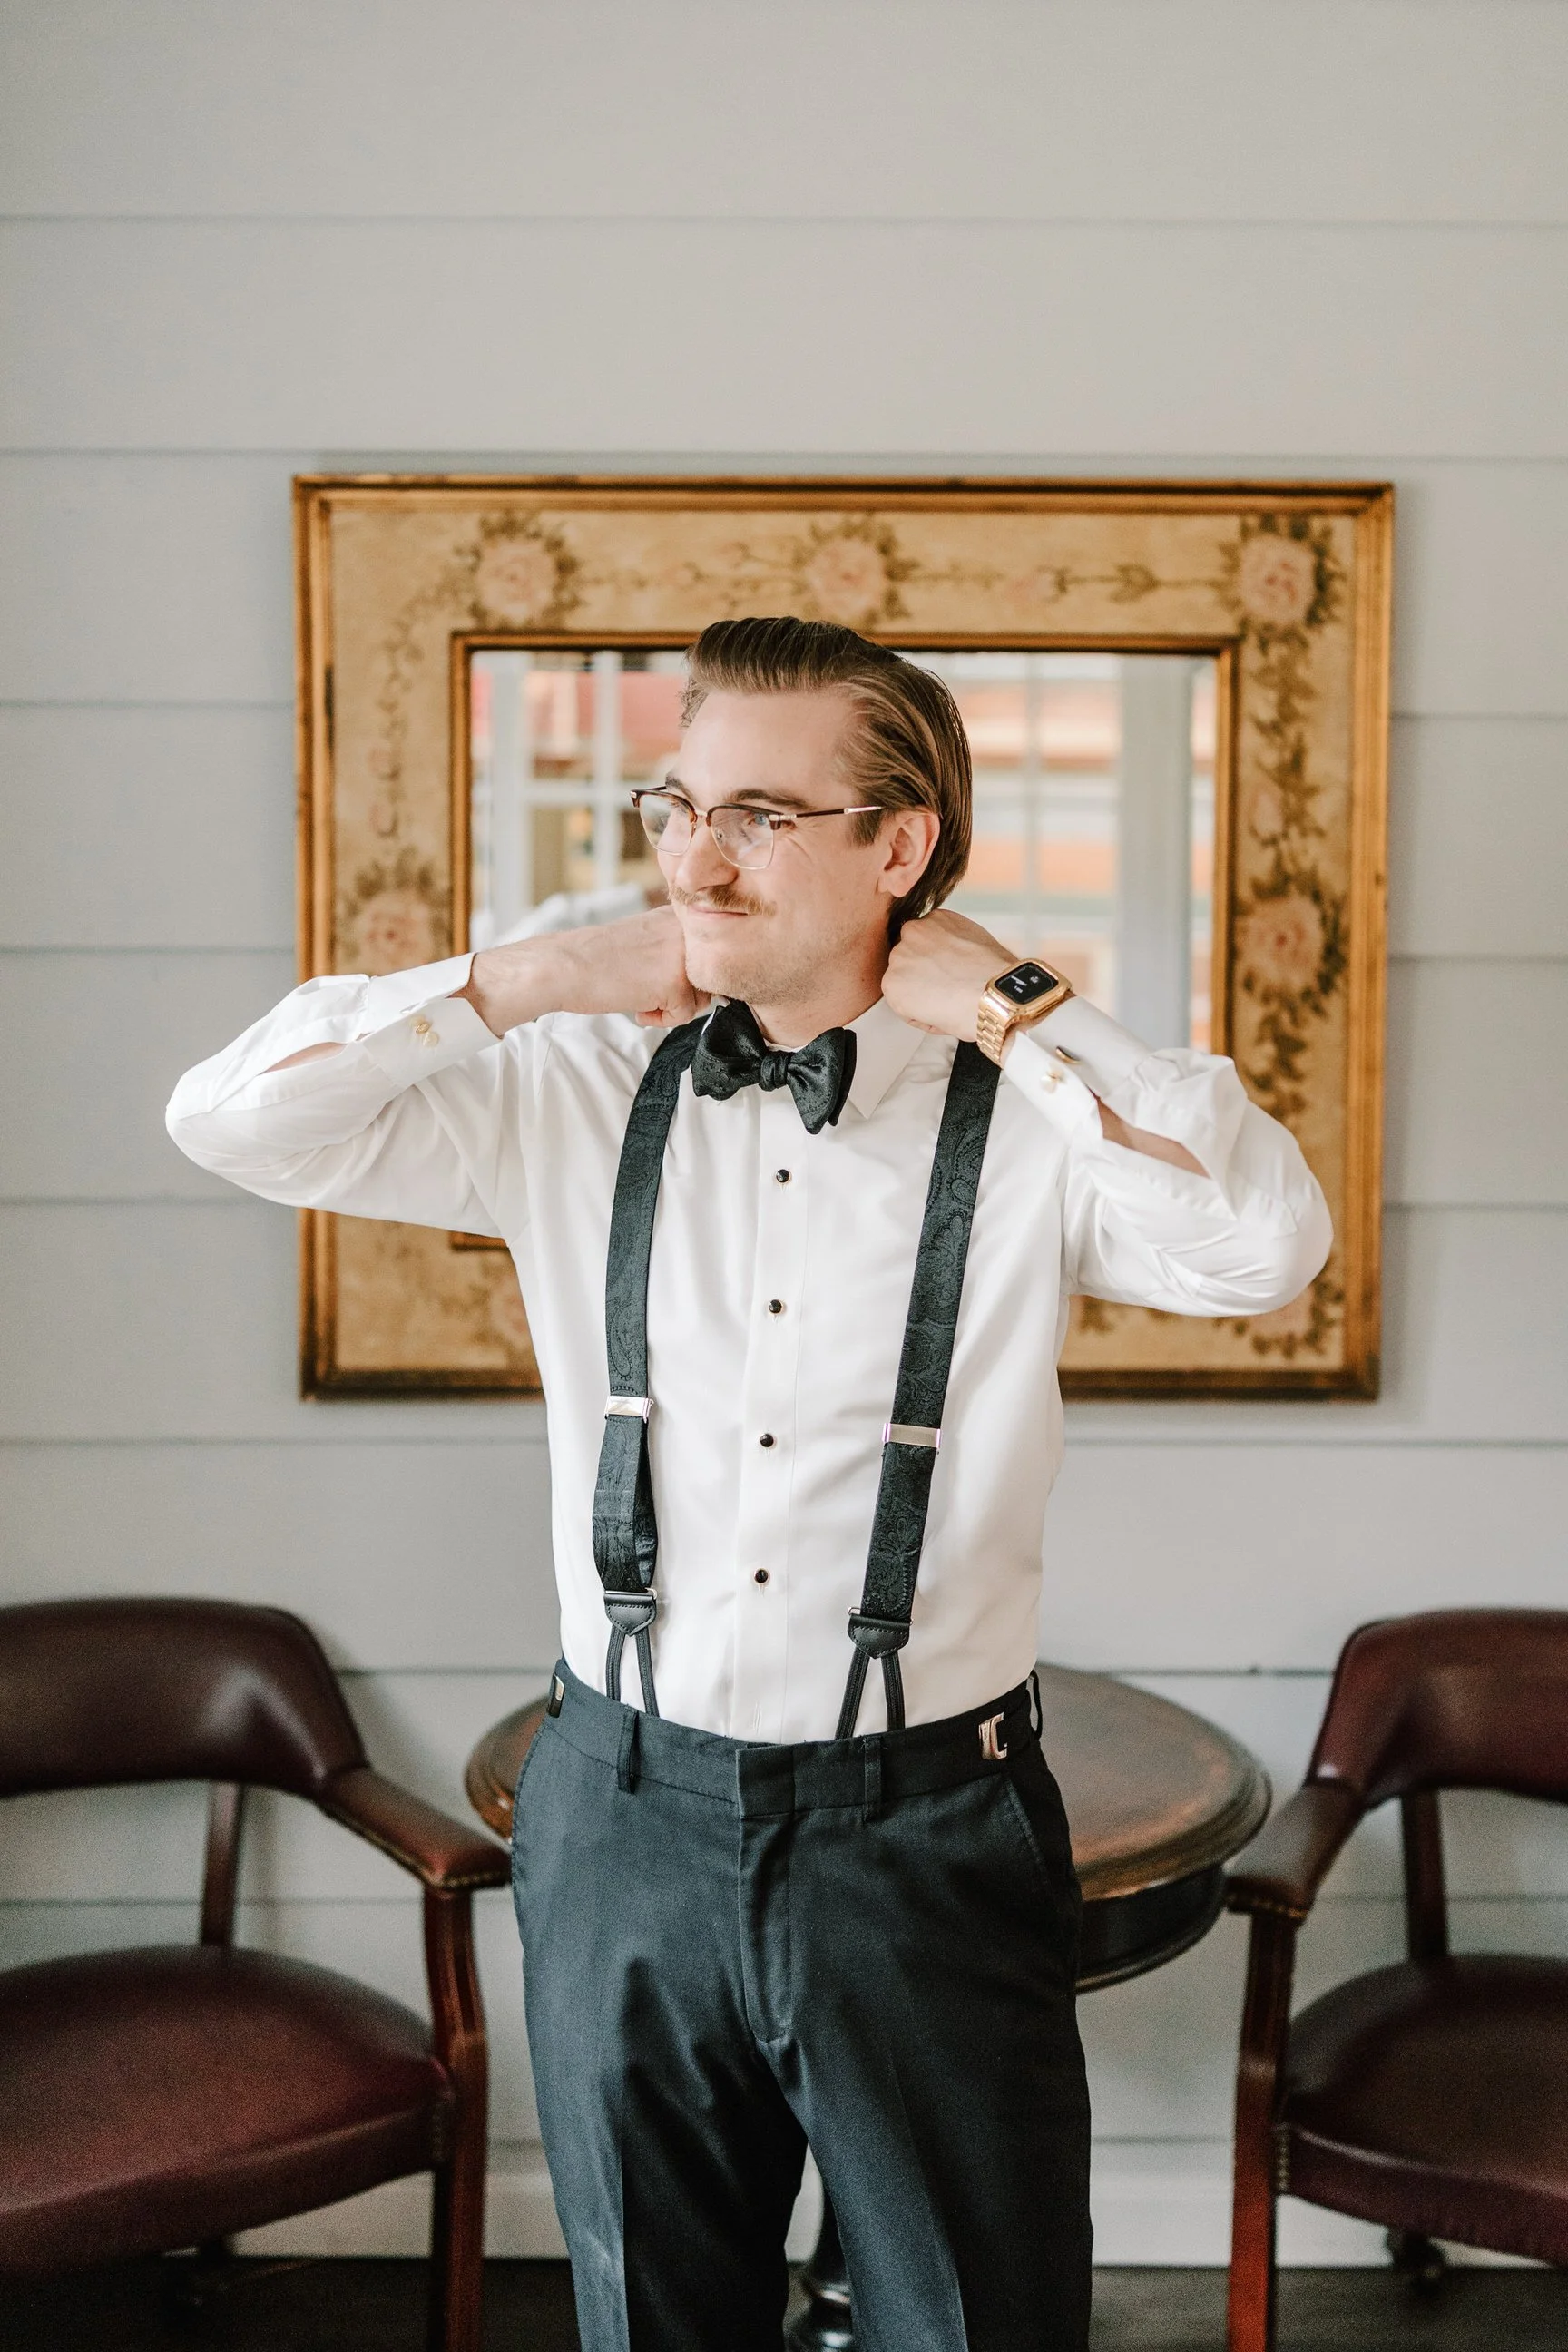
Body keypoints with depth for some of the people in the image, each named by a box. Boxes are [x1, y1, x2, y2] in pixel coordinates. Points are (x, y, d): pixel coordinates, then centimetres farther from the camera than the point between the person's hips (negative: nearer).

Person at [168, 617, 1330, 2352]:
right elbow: (230, 1117, -4)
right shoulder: (576, 1095, -1)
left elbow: (1264, 1246, -27)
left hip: (925, 1840, -2)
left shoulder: (1028, 1119, -9)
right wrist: (536, 977, -9)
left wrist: (1007, 1005, -18)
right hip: (627, 1823, 3)